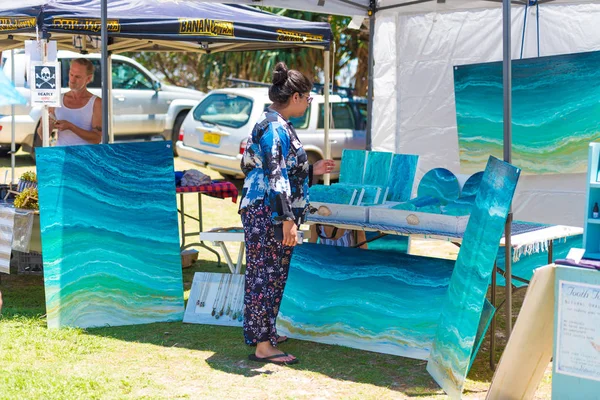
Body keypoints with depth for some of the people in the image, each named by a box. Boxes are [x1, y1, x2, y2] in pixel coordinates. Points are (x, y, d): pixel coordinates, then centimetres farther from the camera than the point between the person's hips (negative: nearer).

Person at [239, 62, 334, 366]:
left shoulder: (275, 124, 16)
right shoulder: (275, 128, -16)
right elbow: (275, 177, -23)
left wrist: (312, 171, 25)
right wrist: (287, 219, -25)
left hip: (269, 214, 10)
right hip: (268, 214, -10)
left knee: (271, 275, 17)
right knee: (266, 275, -5)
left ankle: (263, 333, 28)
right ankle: (263, 346, 0)